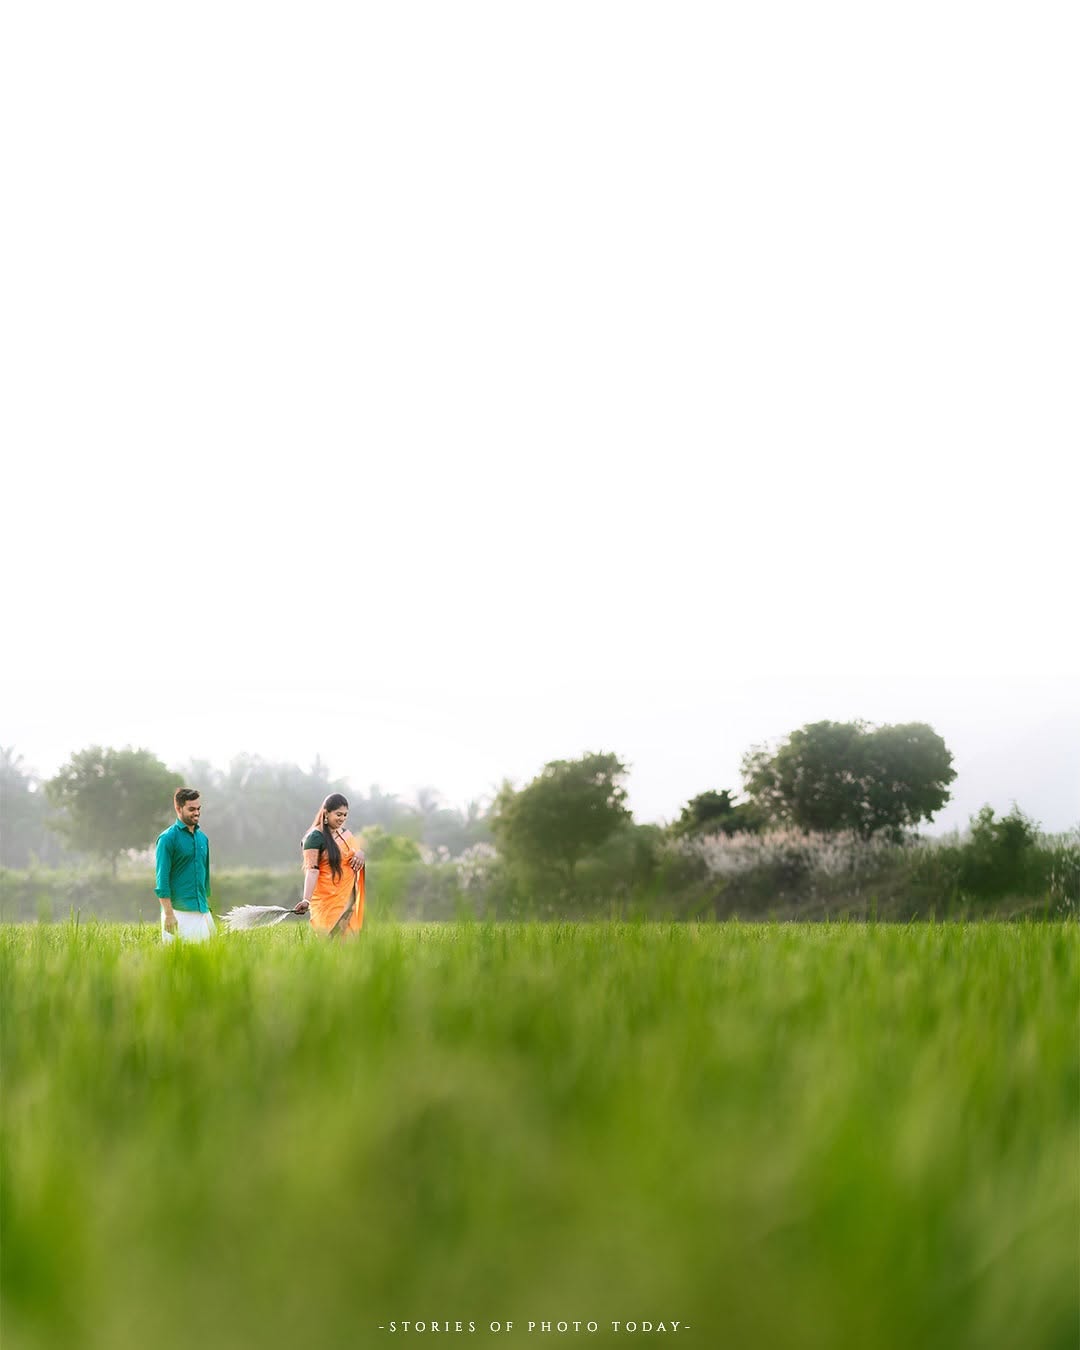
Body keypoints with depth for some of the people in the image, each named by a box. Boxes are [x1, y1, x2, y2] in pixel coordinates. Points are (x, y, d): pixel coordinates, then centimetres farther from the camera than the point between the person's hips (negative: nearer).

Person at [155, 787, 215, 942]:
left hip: (202, 912, 7)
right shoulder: (168, 838, -8)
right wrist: (169, 914, -17)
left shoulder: (202, 838, 14)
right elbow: (162, 879, -12)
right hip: (179, 912, -7)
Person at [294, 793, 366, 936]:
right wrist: (306, 900, -28)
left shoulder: (345, 833, 14)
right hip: (327, 901, -7)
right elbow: (312, 870, -16)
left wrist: (361, 853, 0)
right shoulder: (316, 837, -8)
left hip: (348, 899, 7)